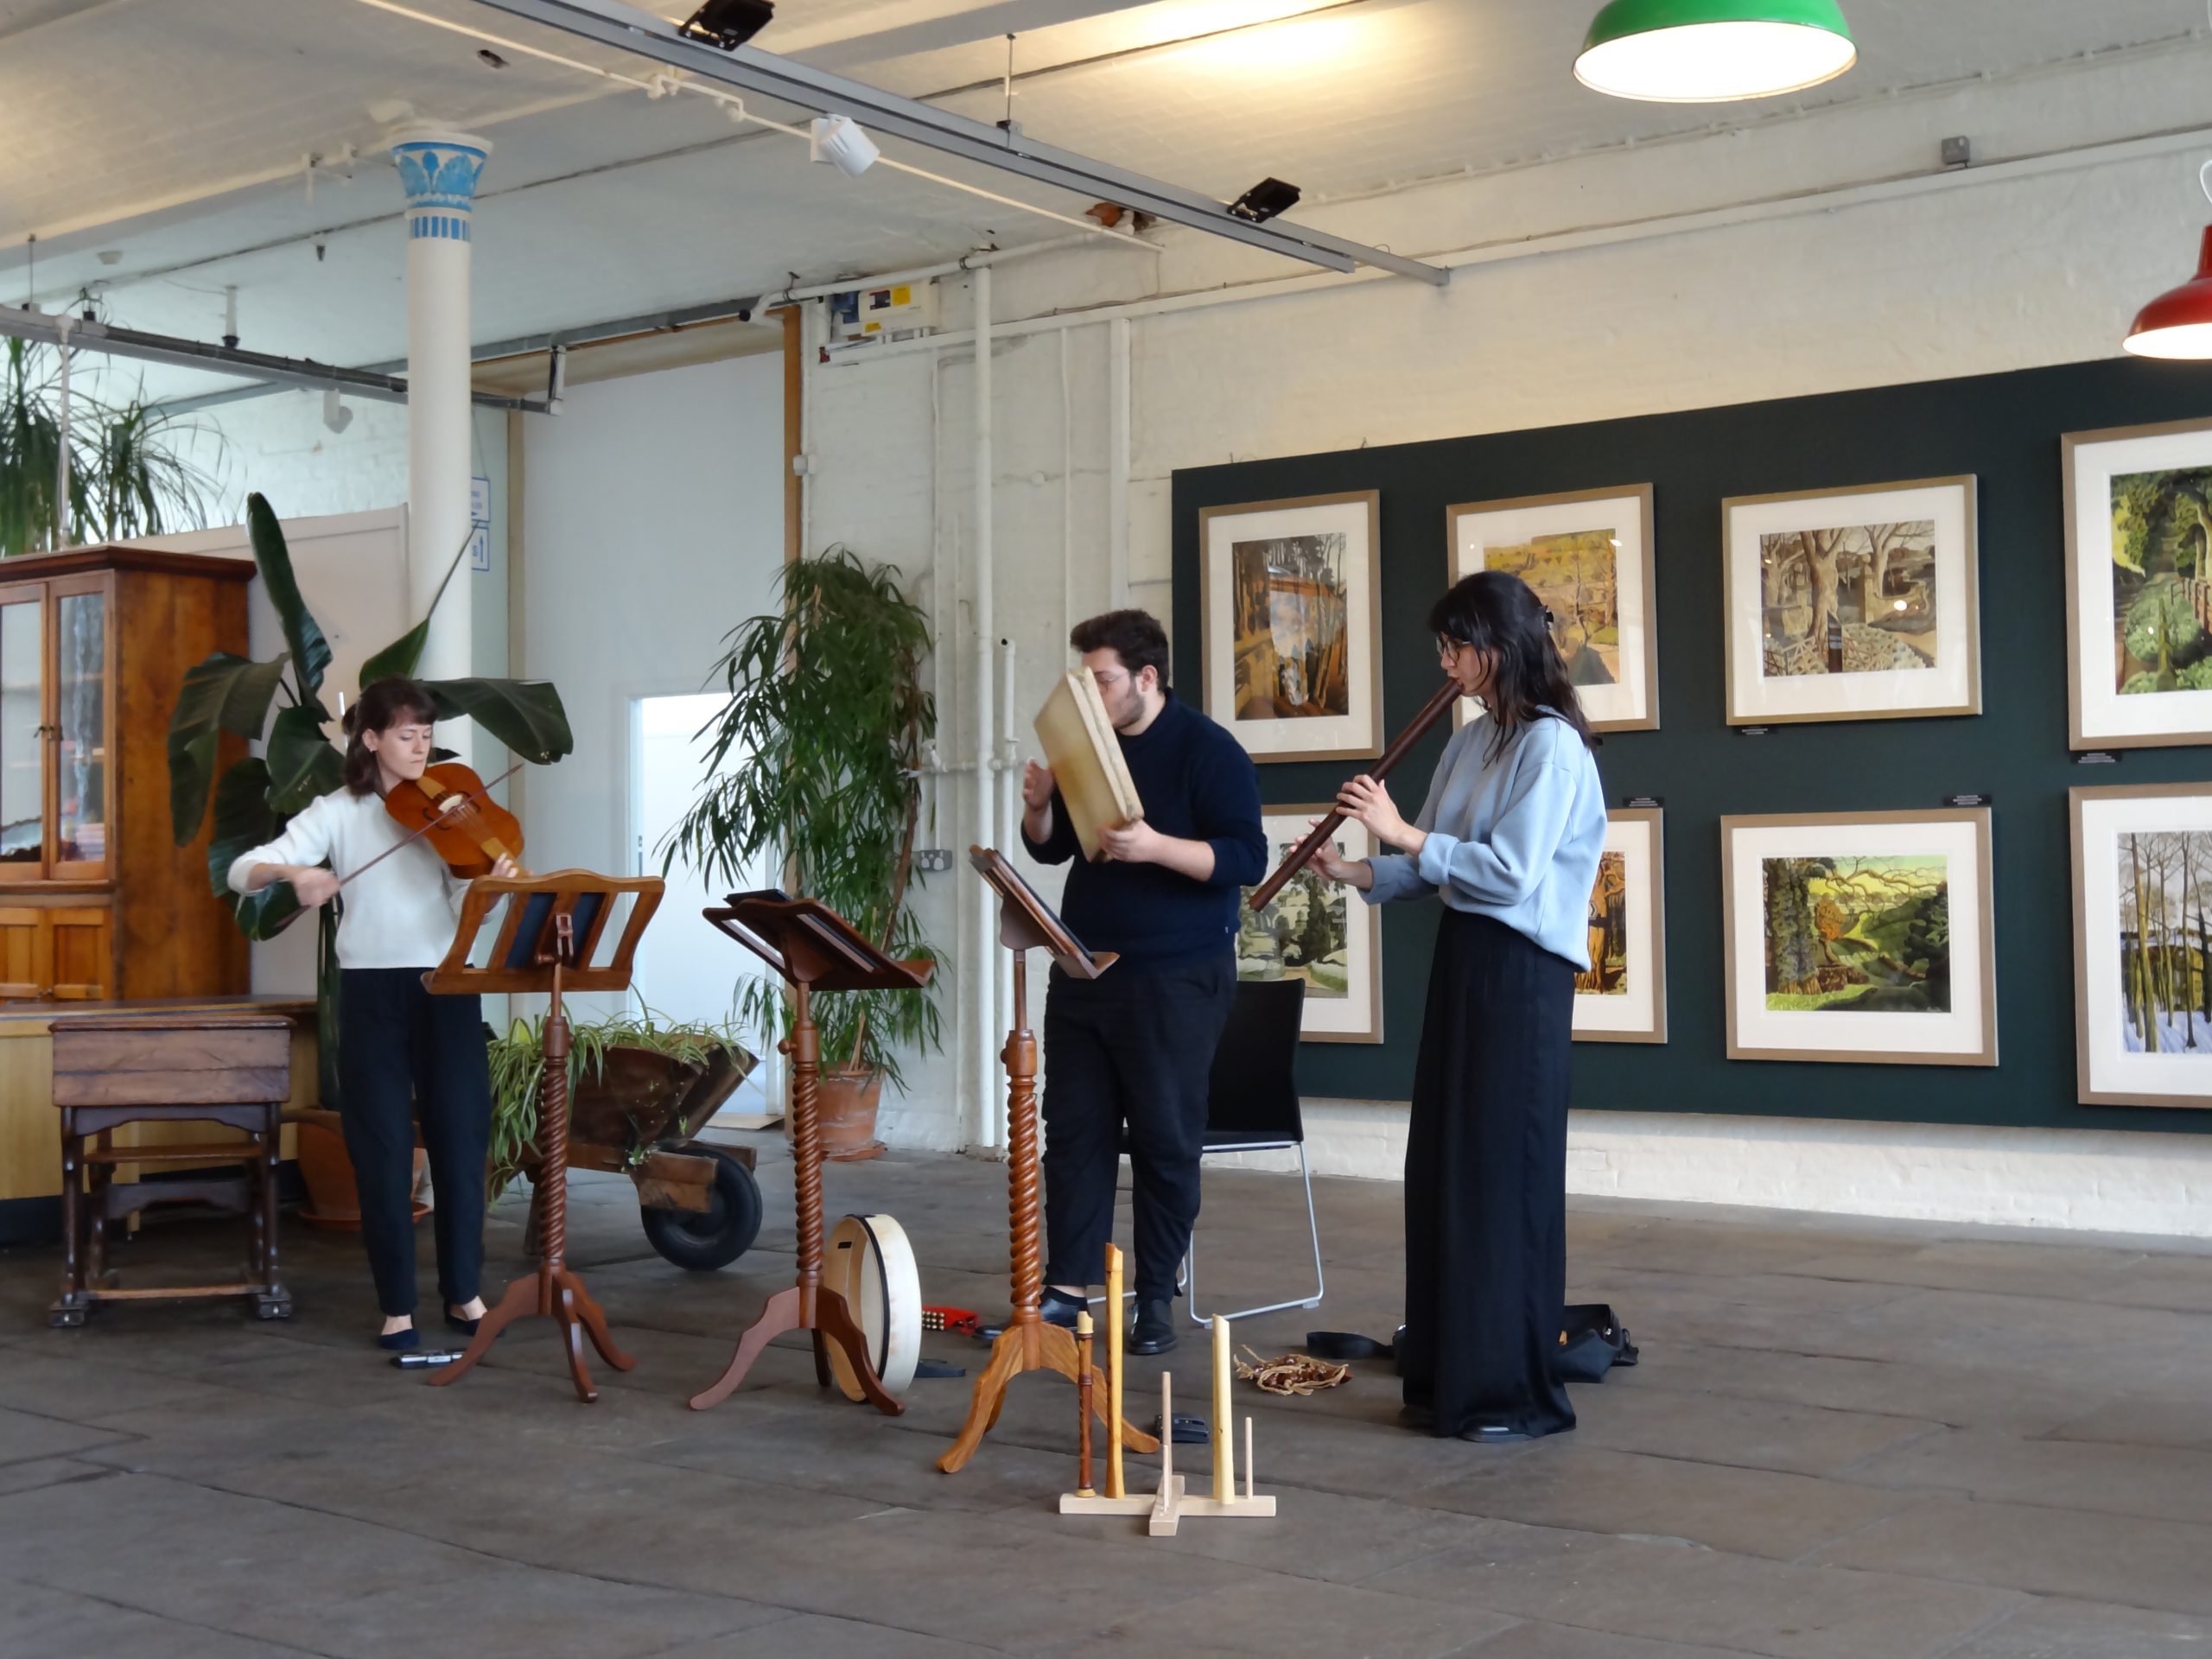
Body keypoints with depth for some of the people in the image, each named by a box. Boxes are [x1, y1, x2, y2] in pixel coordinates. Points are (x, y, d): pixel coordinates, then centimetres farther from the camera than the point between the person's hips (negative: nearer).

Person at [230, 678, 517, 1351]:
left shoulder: (448, 809, 4)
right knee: (383, 1149, 1)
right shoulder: (338, 813, 0)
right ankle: (397, 1305, 12)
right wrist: (294, 872, -29)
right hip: (372, 993, -1)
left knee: (460, 1140, 4)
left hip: (446, 987, 2)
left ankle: (463, 1291, 18)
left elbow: (466, 907, -5)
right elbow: (242, 871, -8)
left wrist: (494, 886, -27)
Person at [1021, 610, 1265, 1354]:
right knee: (1074, 1128, 5)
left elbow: (1246, 858, -16)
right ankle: (1066, 1287, 10)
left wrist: (1154, 847, -28)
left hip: (1174, 981, -6)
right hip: (1083, 971, 6)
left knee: (1165, 1139, 1)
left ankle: (1157, 1298, 10)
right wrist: (1039, 807, -5)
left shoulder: (1208, 752, -8)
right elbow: (1050, 848, 17)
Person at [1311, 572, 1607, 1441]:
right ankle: (1451, 1372, 22)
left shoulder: (1550, 744, -13)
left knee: (1503, 1173, -4)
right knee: (1442, 1168, 11)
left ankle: (1516, 1390, 5)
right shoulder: (1471, 742, 13)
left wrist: (1402, 833, -18)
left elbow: (1512, 871, -21)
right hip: (1462, 961, 9)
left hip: (1521, 975, -9)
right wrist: (1361, 874, -2)